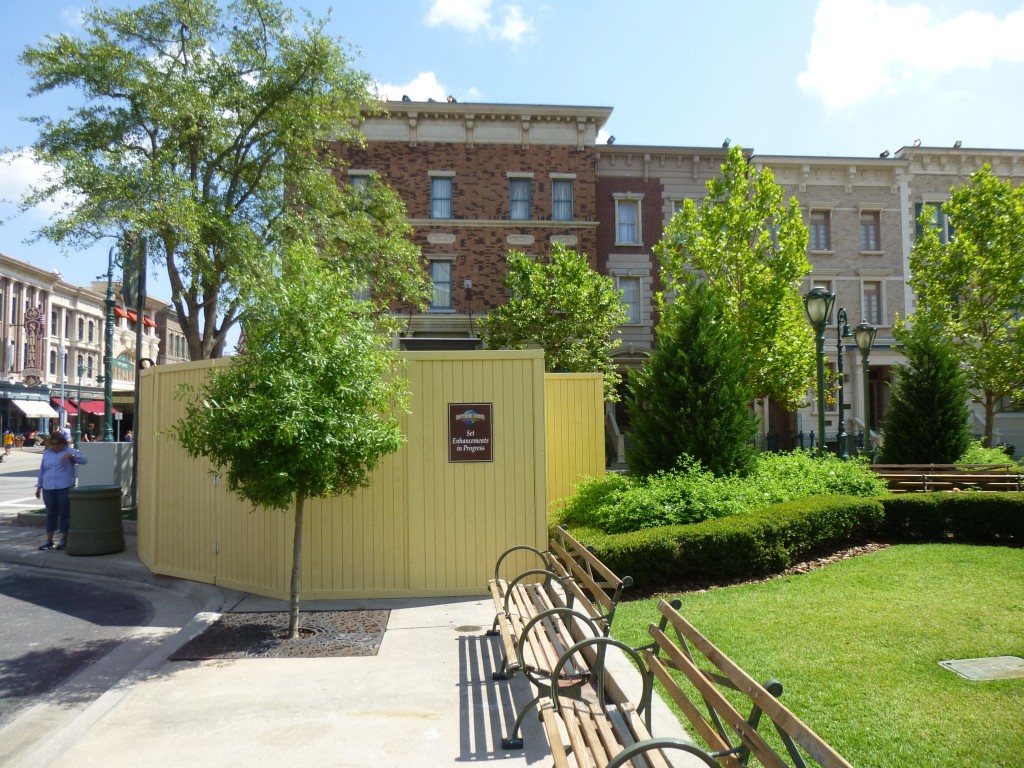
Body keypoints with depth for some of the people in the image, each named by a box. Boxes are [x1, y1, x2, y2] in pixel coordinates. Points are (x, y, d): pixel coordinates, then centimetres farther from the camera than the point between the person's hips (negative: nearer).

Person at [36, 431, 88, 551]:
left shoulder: (69, 452, -1)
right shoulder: (46, 453, 12)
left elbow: (84, 460, -15)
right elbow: (42, 470, 18)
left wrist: (71, 455, -30)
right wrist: (39, 487, 16)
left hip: (65, 488, -4)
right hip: (48, 488, 4)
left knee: (65, 513, 2)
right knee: (51, 514, 8)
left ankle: (64, 539, 10)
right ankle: (49, 540, 14)